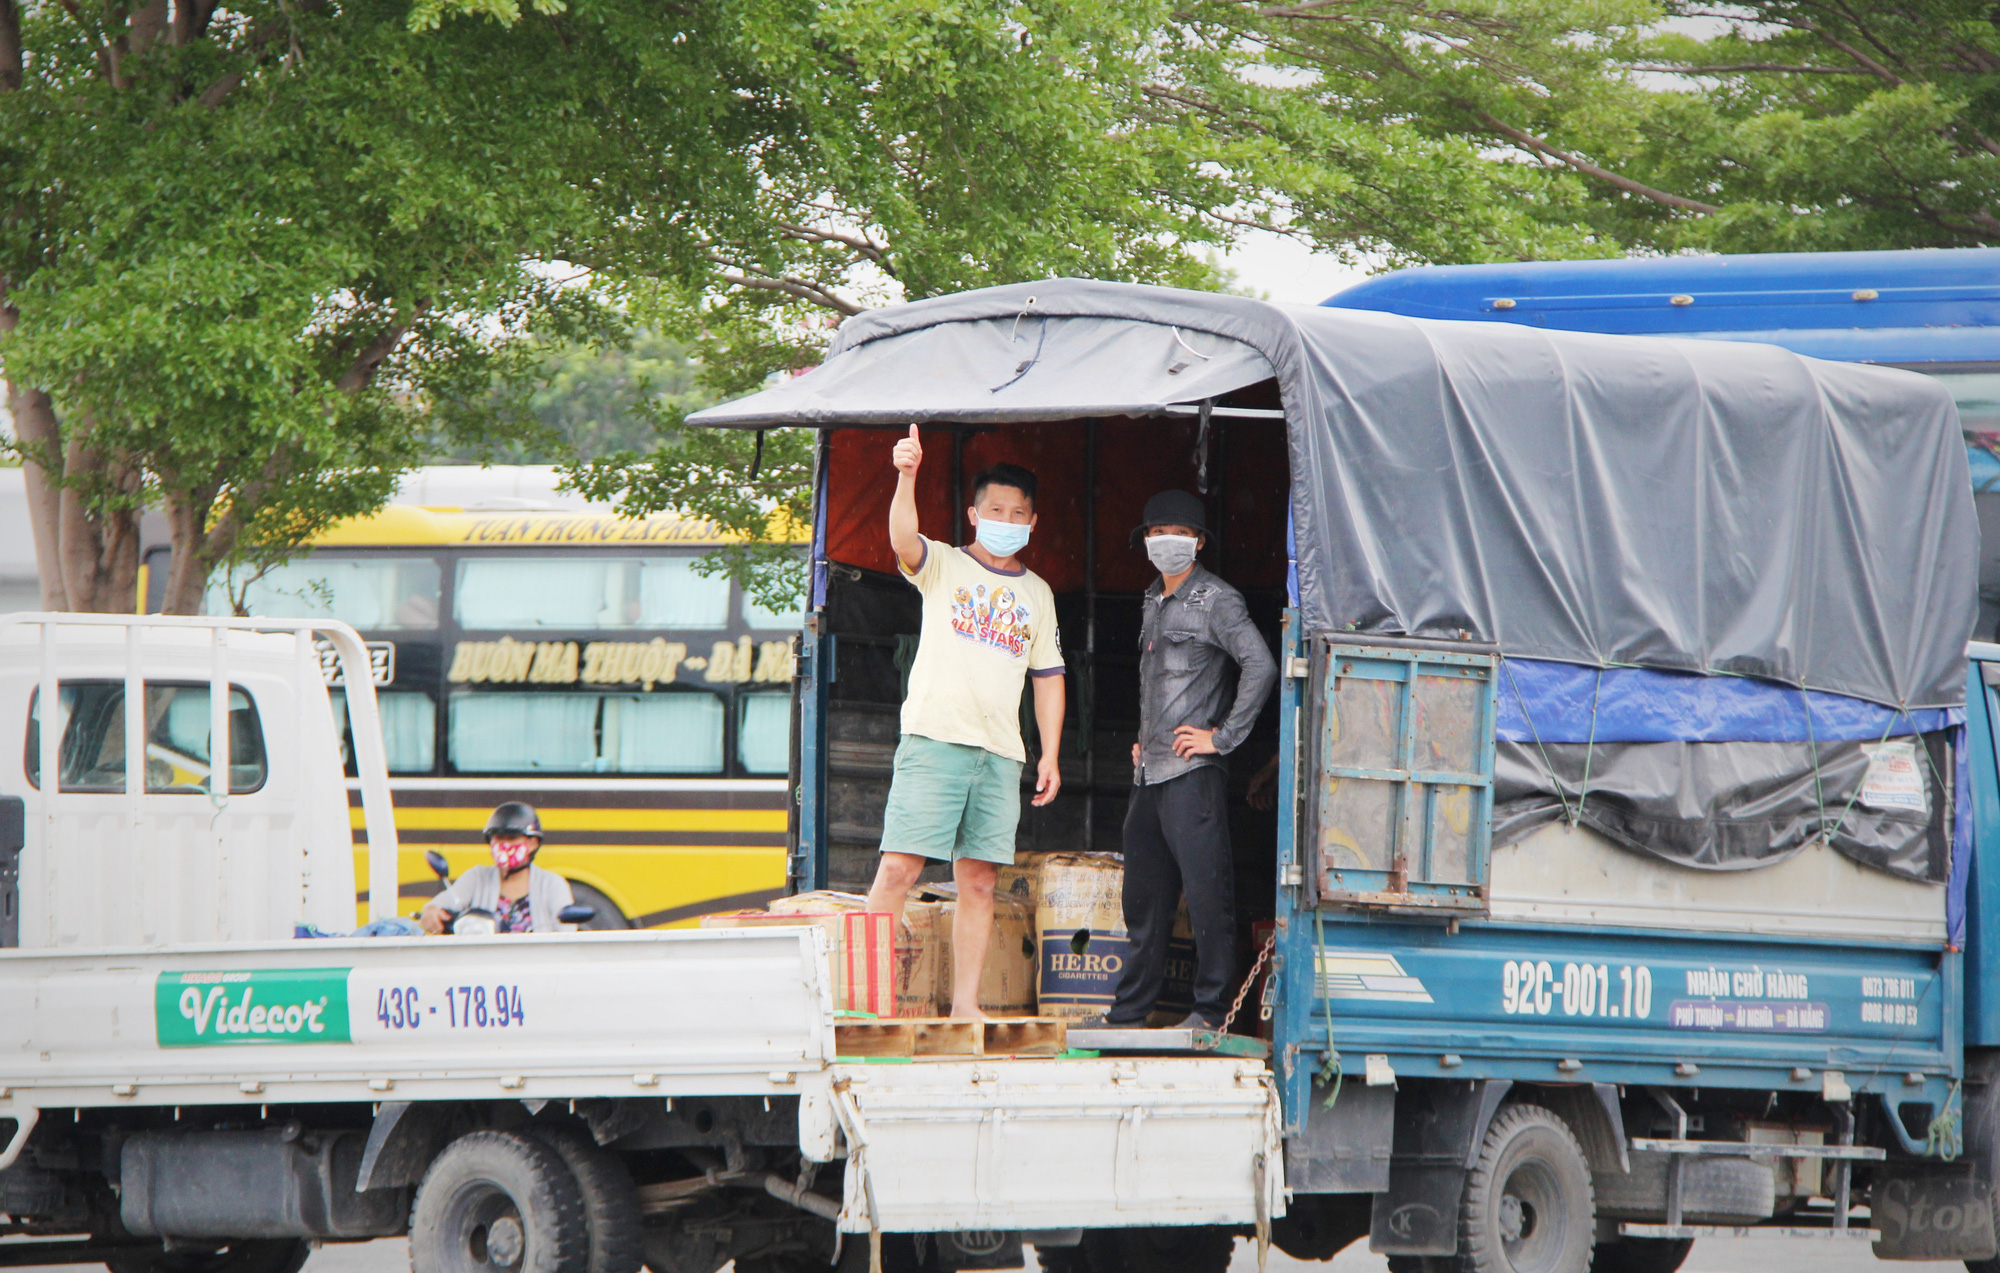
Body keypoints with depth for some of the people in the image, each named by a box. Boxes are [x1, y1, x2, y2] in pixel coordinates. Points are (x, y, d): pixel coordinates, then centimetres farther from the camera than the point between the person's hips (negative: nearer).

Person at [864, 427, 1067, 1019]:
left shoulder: (1036, 593, 20)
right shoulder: (943, 565, 7)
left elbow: (1048, 676, 22)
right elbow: (904, 540, -15)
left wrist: (1051, 754, 13)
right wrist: (907, 477, -33)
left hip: (1001, 751, 4)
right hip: (934, 738, -4)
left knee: (979, 882, 2)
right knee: (899, 866, -12)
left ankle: (965, 1004, 4)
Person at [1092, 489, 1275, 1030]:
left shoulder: (1216, 601, -6)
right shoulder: (1153, 602, 19)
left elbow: (1260, 666, -16)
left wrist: (1223, 737, -15)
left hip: (1192, 771, -8)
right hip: (1149, 772, 8)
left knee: (1206, 890, -7)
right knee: (1144, 893, 12)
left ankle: (1211, 1010, -4)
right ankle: (1131, 1009, 18)